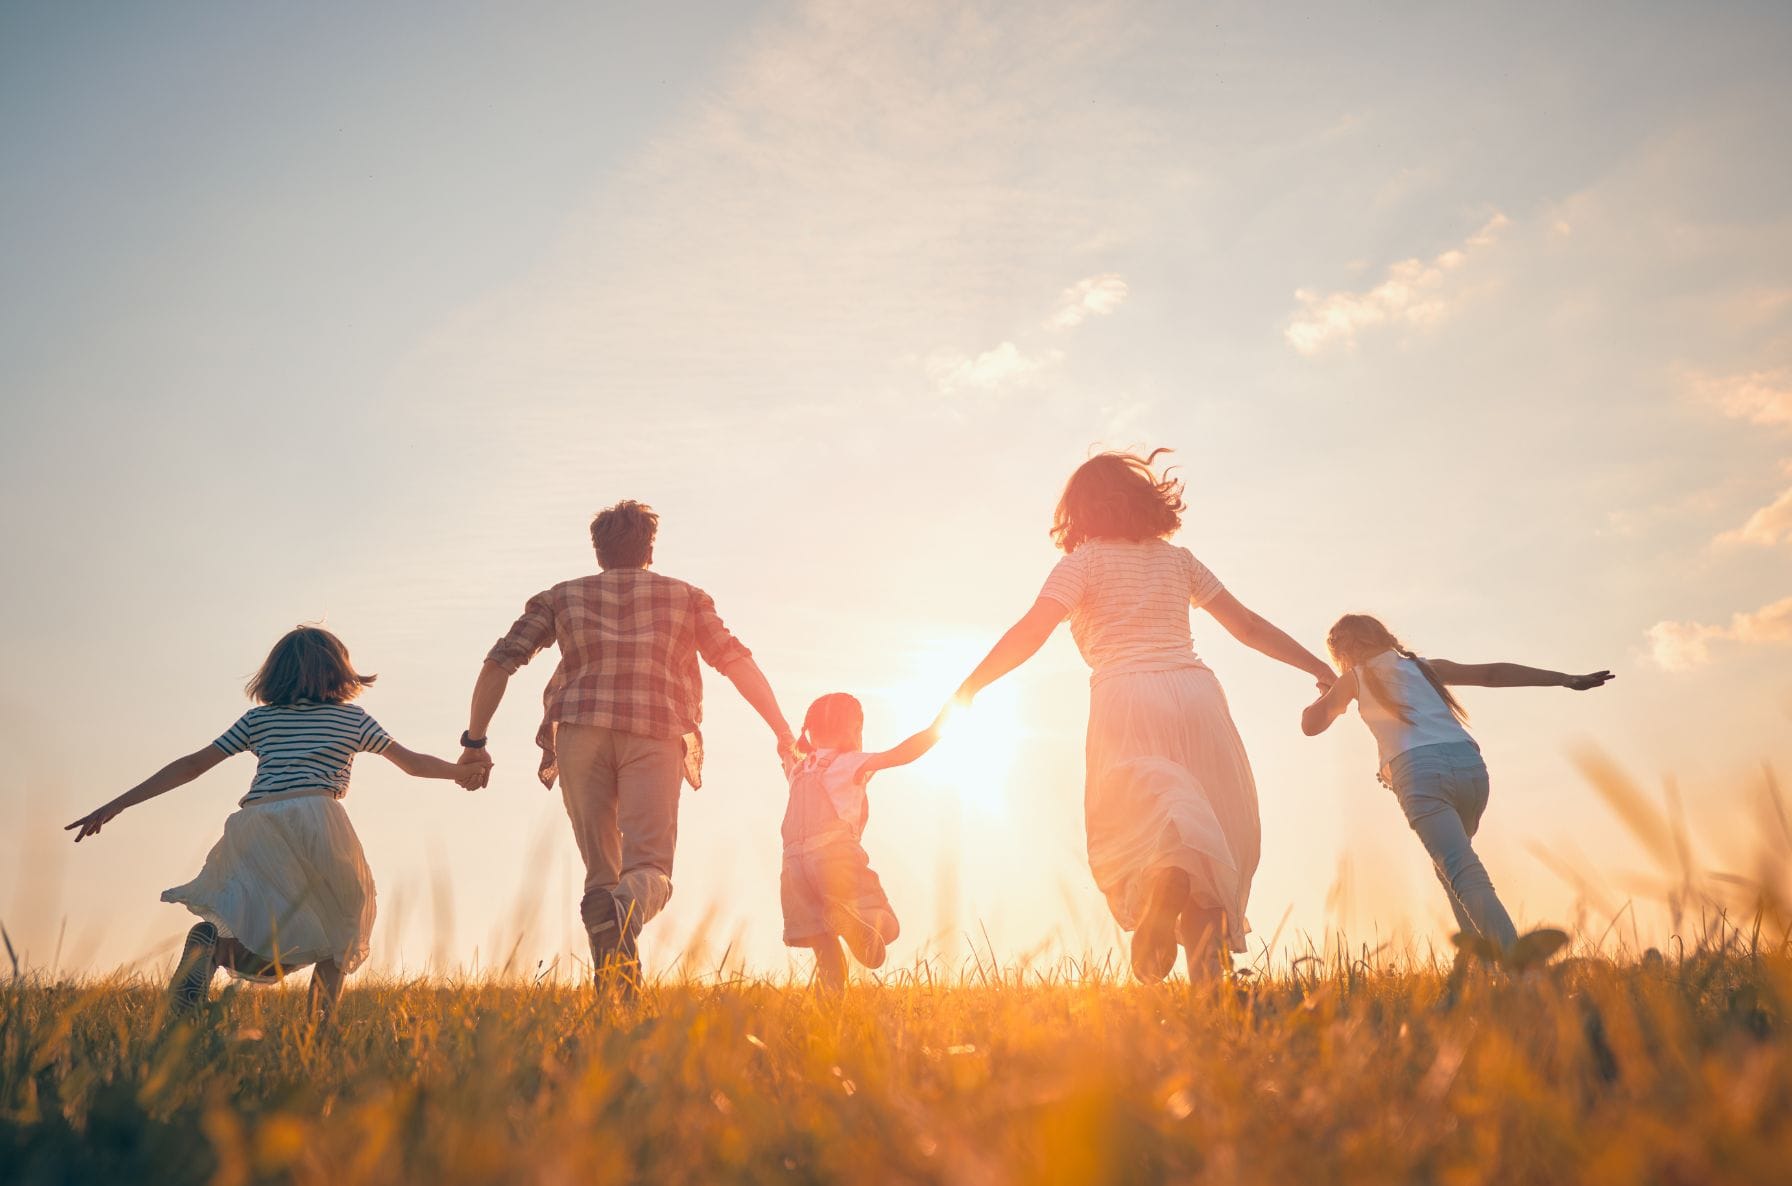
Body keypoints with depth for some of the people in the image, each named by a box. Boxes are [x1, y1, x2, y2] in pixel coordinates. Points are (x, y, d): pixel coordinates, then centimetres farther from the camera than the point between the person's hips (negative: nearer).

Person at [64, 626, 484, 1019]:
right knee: (341, 926, 18)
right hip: (317, 821, -2)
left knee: (270, 958, 11)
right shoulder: (353, 718, 17)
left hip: (254, 827, 3)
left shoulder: (258, 719, 22)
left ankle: (215, 940, -22)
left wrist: (115, 806, 22)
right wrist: (462, 770, 39)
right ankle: (321, 1021, -3)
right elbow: (413, 763, 22)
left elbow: (191, 765, 18)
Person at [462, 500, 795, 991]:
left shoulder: (562, 596, 21)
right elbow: (737, 661, 11)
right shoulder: (685, 596, 21)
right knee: (650, 866, -6)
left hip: (580, 733, 1)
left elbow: (500, 663, 12)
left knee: (600, 871, 9)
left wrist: (474, 741, 15)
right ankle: (623, 909, -40)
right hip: (657, 735, -1)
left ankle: (615, 994, -6)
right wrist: (783, 730, 12)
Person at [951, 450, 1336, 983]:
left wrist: (965, 692, -4)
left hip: (1127, 699, -3)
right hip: (1196, 693, 3)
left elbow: (1031, 630, -6)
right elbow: (1248, 625, 23)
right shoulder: (1176, 558, 21)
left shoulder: (1085, 560, 9)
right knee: (1219, 834, 11)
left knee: (1128, 834, -5)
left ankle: (1165, 880, -40)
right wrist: (1321, 668, 34)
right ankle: (1207, 969, -1)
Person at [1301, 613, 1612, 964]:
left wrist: (1328, 694, 39)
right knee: (1451, 859, 27)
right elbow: (1493, 673, 18)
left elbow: (1310, 725, 19)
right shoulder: (1425, 666, 27)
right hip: (1469, 763, 5)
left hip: (1419, 771, -5)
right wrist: (1567, 680, 17)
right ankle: (1479, 941, 11)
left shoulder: (1355, 679, 18)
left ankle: (1512, 948, -38)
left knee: (1462, 871, -16)